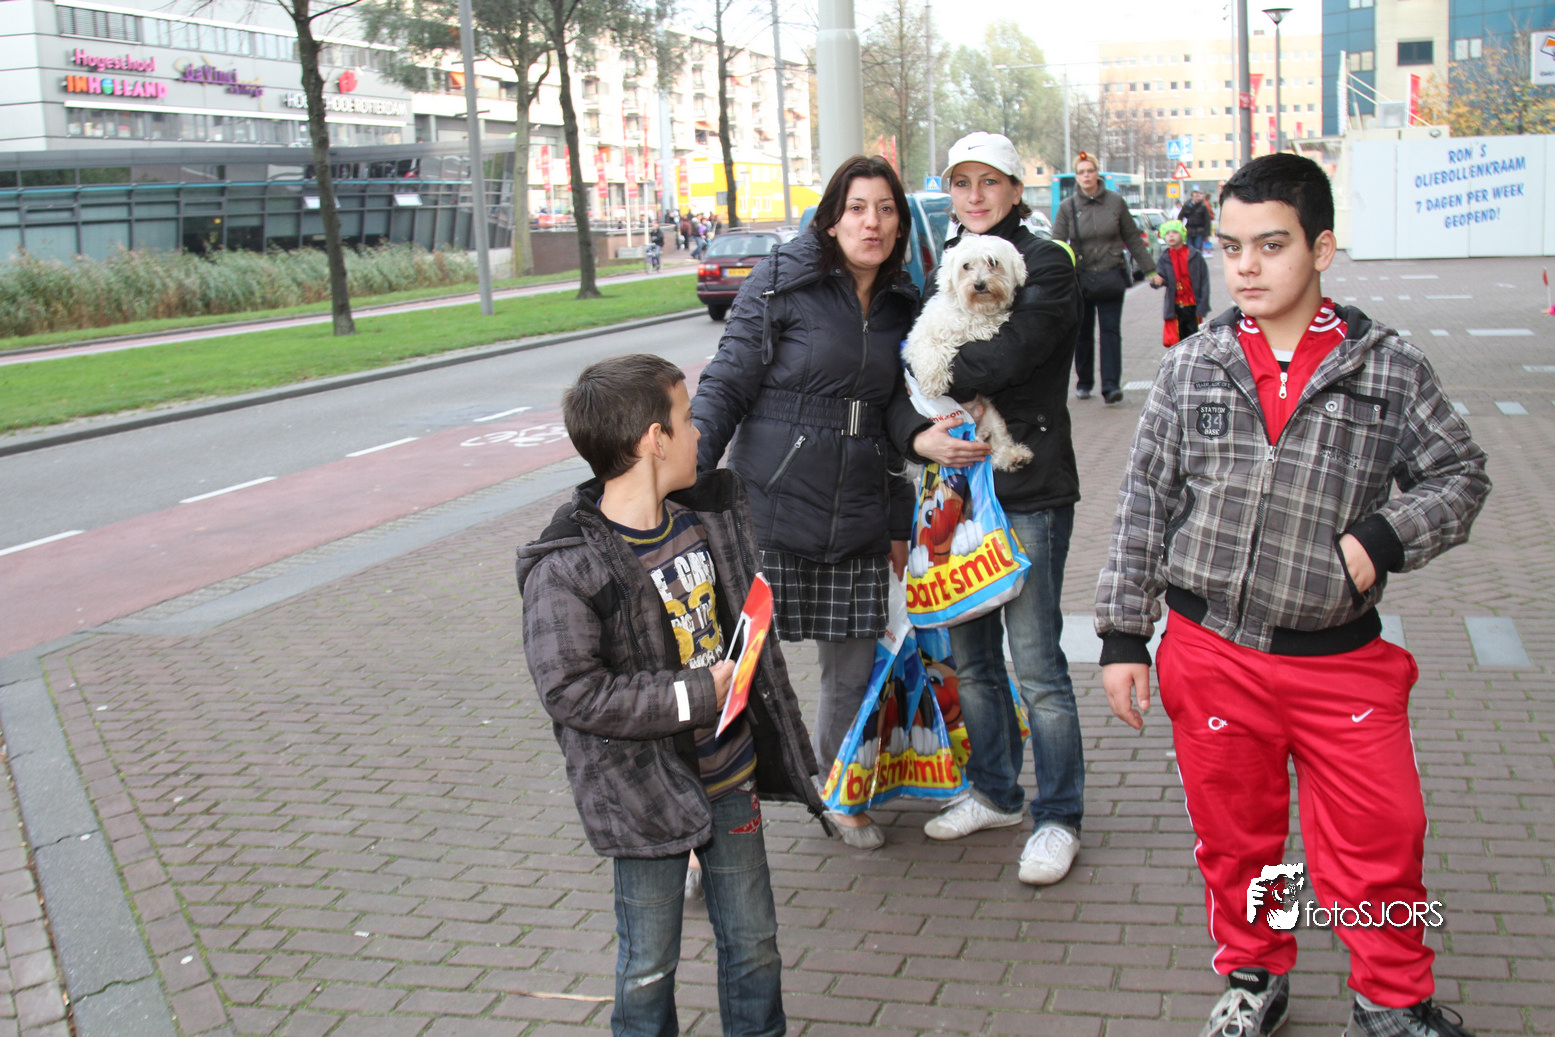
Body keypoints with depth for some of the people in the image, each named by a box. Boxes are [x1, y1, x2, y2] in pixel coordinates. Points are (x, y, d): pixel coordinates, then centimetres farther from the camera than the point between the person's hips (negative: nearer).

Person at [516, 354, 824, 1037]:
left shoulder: (710, 512, 0)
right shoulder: (564, 569, -21)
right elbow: (570, 692, -23)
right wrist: (696, 694, -21)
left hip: (731, 774, 6)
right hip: (645, 792, -6)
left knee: (753, 942, 17)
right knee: (649, 964, 10)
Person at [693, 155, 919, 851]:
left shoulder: (902, 306, 10)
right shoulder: (781, 284, -5)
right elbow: (725, 387, -6)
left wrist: (898, 521, 19)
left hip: (857, 525, 5)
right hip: (769, 512, -4)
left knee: (854, 670, 11)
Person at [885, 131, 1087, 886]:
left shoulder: (1045, 265, -5)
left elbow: (1002, 357, -21)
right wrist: (919, 435, -17)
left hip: (1028, 490, -6)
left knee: (1035, 664, -3)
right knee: (970, 657, 15)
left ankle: (1058, 817, 13)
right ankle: (995, 793, 33)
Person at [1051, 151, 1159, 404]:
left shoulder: (1116, 202, 2)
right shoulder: (1068, 207, 0)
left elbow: (1133, 239, 9)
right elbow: (1057, 245, -2)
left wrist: (1150, 269, 10)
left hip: (1111, 277, 0)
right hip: (1080, 279, 1)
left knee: (1110, 331, -6)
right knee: (1083, 333, 8)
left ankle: (1111, 385, -9)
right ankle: (1083, 383, 21)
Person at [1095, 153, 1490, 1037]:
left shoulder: (1390, 368, -2)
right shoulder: (1194, 367, 1)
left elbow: (1460, 476, 6)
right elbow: (1145, 502, 4)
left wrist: (1383, 537, -13)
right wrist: (1123, 633, 3)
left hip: (1340, 658, -1)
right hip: (1210, 652, 1)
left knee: (1379, 842, 5)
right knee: (1235, 836, 15)